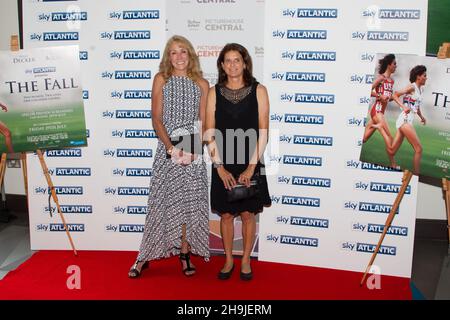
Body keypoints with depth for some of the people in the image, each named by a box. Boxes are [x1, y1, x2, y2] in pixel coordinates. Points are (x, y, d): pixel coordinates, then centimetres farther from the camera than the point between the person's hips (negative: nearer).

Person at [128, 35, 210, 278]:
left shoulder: (201, 84, 8)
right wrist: (172, 148, -13)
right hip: (167, 147, -1)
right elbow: (156, 118, -1)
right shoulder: (161, 80, 5)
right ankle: (146, 256, 13)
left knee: (189, 201, 5)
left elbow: (204, 122, 3)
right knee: (162, 200, 1)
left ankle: (185, 254, 17)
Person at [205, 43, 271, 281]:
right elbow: (210, 133, 0)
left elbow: (263, 131, -4)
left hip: (249, 164, -1)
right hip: (223, 165, 1)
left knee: (248, 214, 8)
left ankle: (246, 261, 25)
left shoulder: (258, 90, -1)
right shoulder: (214, 92, 2)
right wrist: (220, 167, -8)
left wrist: (251, 166, -10)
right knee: (226, 214, 9)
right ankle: (228, 260, 26)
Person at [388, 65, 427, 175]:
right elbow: (395, 95, -15)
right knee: (418, 149, -8)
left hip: (408, 121, 8)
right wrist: (404, 107, -26)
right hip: (405, 120, -8)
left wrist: (421, 116, 19)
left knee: (392, 151, 5)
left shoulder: (420, 89, 18)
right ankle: (416, 175, -4)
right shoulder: (412, 87, -7)